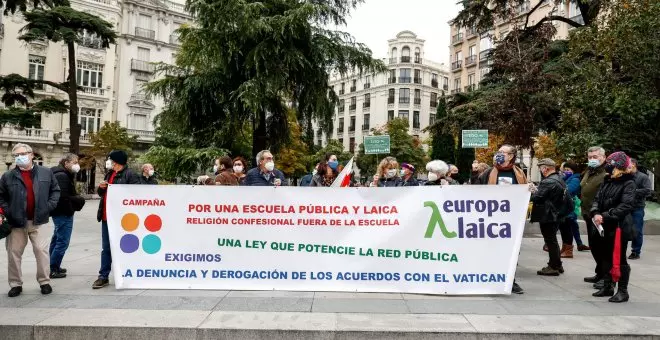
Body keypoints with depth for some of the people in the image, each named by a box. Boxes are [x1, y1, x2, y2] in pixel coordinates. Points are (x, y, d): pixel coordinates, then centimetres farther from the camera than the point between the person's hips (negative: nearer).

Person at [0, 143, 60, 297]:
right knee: (14, 253, 7)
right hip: (16, 221, 1)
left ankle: (44, 281, 11)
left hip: (39, 220, -1)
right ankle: (15, 284, 21)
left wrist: (49, 206, -3)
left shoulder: (46, 173, 3)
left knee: (41, 250, -2)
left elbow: (55, 190, 9)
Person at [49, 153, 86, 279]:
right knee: (62, 242, -7)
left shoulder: (64, 175, 16)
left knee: (57, 239, 18)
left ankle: (54, 266, 29)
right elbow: (63, 197, -26)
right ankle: (53, 269, -1)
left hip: (60, 213, 12)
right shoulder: (62, 176, -18)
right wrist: (79, 199, -14)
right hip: (63, 213, -12)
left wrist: (77, 198, 0)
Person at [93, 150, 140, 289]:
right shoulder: (109, 174, 17)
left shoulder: (130, 175, -11)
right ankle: (103, 276, 18)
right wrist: (101, 187, 4)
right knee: (106, 248, 11)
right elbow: (101, 193, 25)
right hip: (106, 217, 8)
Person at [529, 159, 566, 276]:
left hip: (547, 217, -10)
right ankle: (557, 265, 27)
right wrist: (536, 190, 4)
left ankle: (554, 267, 6)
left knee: (550, 241, -1)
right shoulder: (559, 179, 11)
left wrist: (532, 191, -4)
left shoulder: (548, 182, -22)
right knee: (553, 240, 18)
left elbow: (537, 198, -22)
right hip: (556, 215, 10)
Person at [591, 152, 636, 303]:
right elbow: (597, 199, 8)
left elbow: (626, 206, -20)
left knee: (619, 259, 0)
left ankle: (623, 291, 12)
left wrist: (605, 216, -23)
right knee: (606, 257, 15)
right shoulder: (607, 181, 10)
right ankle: (607, 287, 27)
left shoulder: (628, 183, -10)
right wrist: (596, 213, -11)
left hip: (620, 226, -7)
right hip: (606, 227, 7)